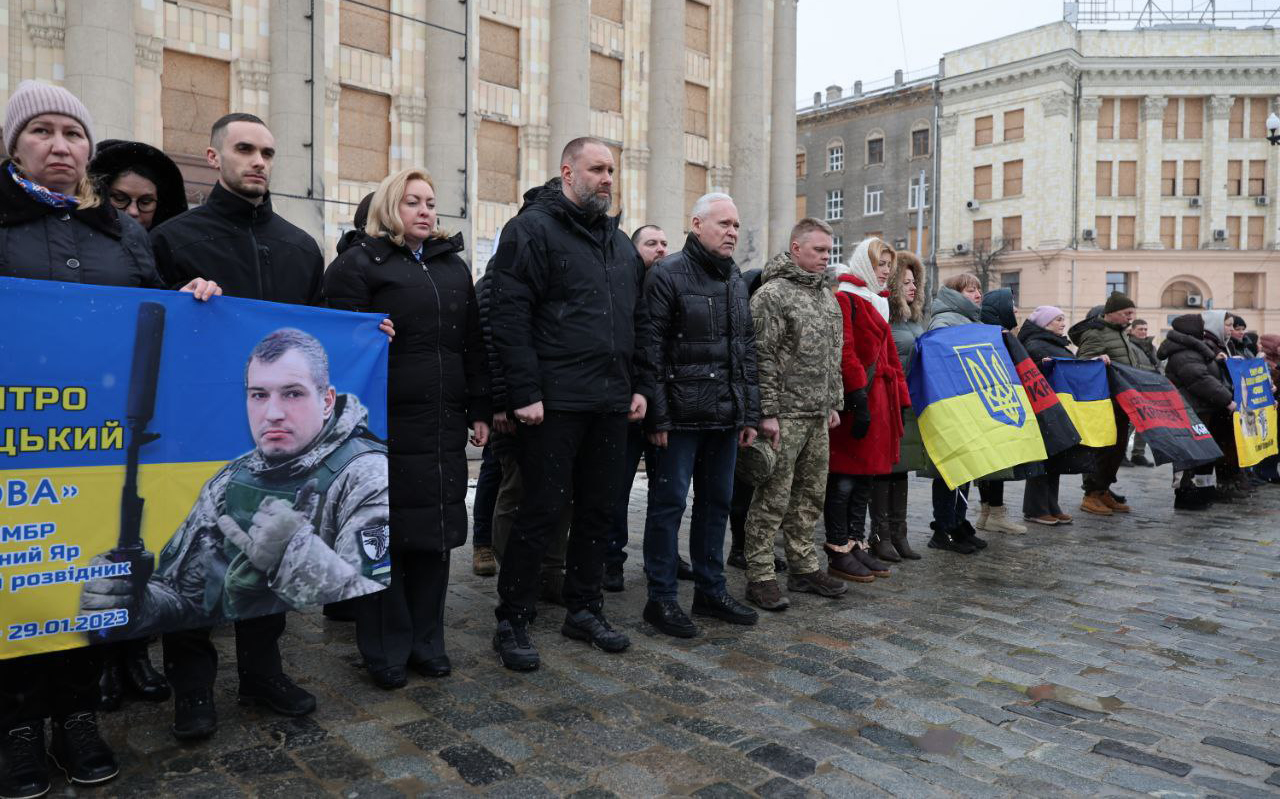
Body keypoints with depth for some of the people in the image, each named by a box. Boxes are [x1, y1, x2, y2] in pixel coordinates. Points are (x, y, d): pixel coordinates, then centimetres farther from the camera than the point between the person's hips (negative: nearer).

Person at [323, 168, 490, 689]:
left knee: (436, 531, 10)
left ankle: (426, 641, 24)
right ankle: (386, 650, 18)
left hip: (444, 426, 5)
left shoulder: (453, 266, 18)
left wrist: (479, 411, 11)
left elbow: (473, 343, 16)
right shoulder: (359, 264, 1)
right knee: (386, 535, 2)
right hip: (386, 426, -5)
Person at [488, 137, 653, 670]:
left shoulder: (621, 244, 20)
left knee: (598, 509, 13)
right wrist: (525, 393, -18)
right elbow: (510, 316, -13)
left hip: (611, 404, 7)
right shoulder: (533, 228, -4)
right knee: (542, 511, -2)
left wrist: (640, 385, 13)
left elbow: (639, 322, 22)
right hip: (555, 402, -7)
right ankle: (512, 622, 13)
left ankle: (584, 610, 28)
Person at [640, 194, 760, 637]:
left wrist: (750, 413, 13)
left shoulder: (736, 280, 16)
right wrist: (656, 416, -15)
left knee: (716, 501, 13)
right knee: (669, 502, 1)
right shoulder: (667, 274, -6)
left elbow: (747, 349, 18)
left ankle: (711, 589, 27)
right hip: (681, 414, -7)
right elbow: (651, 350, -11)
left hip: (725, 416, 7)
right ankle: (662, 598, 12)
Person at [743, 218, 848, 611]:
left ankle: (804, 567, 26)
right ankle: (760, 577, 6)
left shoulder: (827, 297, 17)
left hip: (818, 416, 8)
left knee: (810, 495, 14)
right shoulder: (772, 293, -9)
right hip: (785, 414, -8)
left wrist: (834, 403, 16)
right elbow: (762, 357, -14)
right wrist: (768, 412, -17)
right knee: (772, 498, -3)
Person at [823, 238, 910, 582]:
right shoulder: (845, 298, -8)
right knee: (845, 479, -3)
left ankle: (858, 544, 20)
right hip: (854, 401, -9)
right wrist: (859, 399, -23)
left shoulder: (878, 302, 21)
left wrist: (900, 399, 17)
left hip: (878, 399, 9)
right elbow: (844, 351, -18)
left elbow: (889, 356, 22)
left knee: (866, 475, 12)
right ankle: (838, 553, 4)